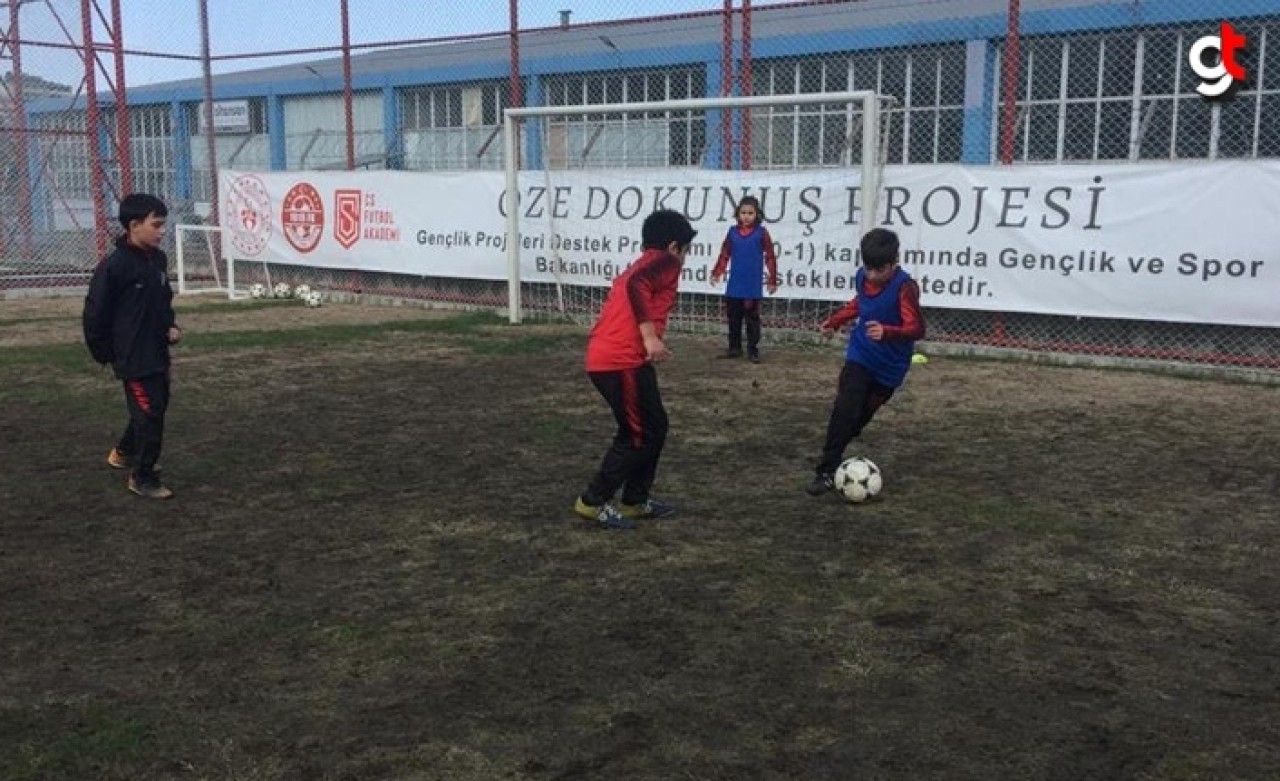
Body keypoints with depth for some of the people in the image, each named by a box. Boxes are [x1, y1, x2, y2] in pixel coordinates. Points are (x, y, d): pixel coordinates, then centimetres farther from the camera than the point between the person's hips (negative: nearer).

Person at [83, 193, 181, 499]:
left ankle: (124, 453, 44)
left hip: (158, 353, 8)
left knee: (156, 406, 20)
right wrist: (106, 354, -7)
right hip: (133, 358, -8)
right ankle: (143, 478, 11)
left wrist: (170, 326, 4)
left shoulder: (158, 259, 4)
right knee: (150, 413, -6)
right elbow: (95, 313, -13)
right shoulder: (113, 266, -19)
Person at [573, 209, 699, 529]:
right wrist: (650, 336, -24)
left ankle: (635, 501, 24)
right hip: (622, 361, -9)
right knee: (639, 435, 1)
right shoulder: (666, 262, -2)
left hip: (607, 358, 9)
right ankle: (593, 501, 7)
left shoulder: (640, 265, 25)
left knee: (655, 427, 18)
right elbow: (637, 286, -20)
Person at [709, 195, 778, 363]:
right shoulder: (732, 231, 4)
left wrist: (773, 280, -3)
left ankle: (753, 350, 9)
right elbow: (724, 255, 8)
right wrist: (716, 273, -3)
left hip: (753, 286, -3)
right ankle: (734, 348, 21)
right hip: (734, 284, 3)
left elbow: (770, 257, -2)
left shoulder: (761, 232, -4)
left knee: (752, 318, 2)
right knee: (733, 317, 10)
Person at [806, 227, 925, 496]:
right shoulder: (861, 277, -5)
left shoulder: (905, 287, -23)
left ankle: (833, 456, 32)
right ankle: (826, 471, -13)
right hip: (860, 356, 2)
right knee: (845, 409, -15)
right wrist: (834, 321, 16)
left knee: (862, 414, 10)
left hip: (890, 365, -2)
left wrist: (886, 332, -49)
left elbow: (917, 328, -33)